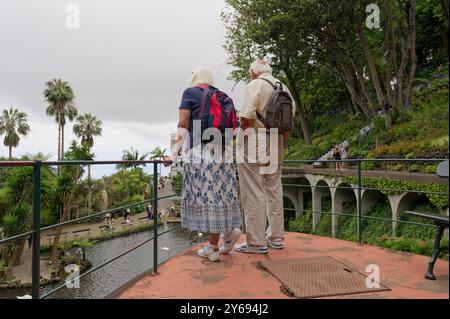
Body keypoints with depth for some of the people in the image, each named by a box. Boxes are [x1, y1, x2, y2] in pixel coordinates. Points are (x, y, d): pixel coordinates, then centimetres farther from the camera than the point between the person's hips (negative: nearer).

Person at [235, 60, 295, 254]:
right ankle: (276, 236, 23)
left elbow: (247, 117, -19)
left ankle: (256, 242, 1)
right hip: (276, 143, 8)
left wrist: (239, 121, 0)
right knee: (274, 189, 13)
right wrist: (281, 139, 18)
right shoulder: (284, 88, 13)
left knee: (253, 192, -3)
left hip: (255, 142, -7)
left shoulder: (255, 85, -7)